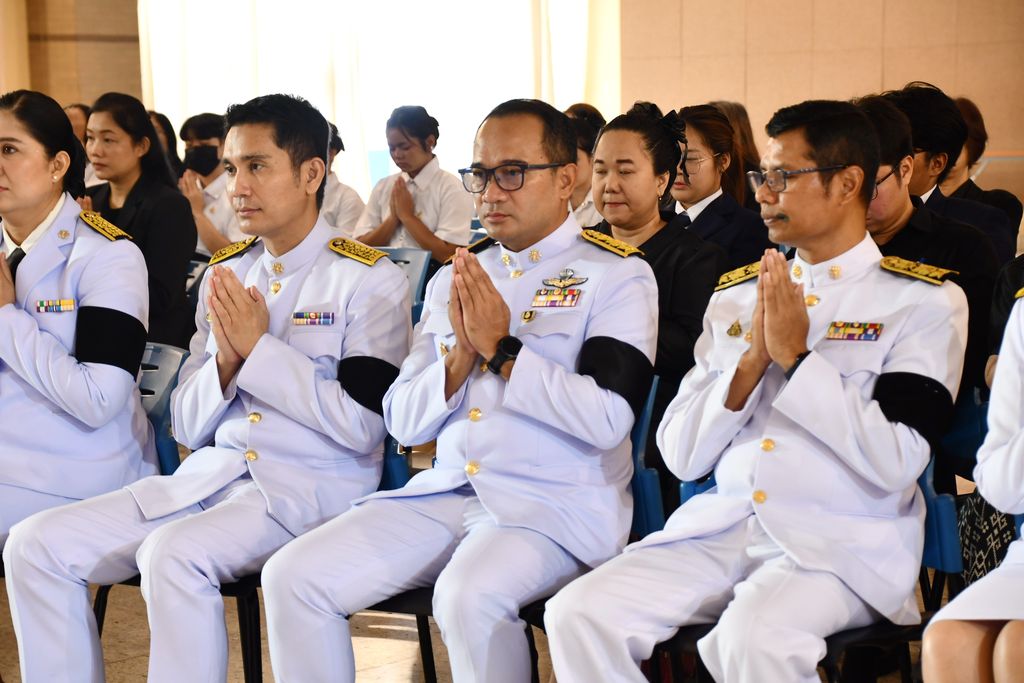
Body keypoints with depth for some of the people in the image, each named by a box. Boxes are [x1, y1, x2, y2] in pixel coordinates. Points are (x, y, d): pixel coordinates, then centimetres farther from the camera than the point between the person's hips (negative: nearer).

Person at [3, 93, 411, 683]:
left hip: (315, 486, -6)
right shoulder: (226, 274, 14)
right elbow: (190, 427, 14)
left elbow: (361, 426, -13)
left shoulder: (370, 280, -3)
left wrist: (258, 349, -12)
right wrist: (226, 359, -7)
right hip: (211, 474, 6)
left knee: (173, 554, -34)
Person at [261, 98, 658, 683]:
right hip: (445, 492, 6)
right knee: (293, 578, -13)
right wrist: (461, 353, -6)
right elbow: (405, 423, 12)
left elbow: (607, 419, -14)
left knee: (471, 595, -36)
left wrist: (500, 348, -11)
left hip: (556, 506, -6)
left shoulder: (617, 275, 0)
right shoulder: (452, 280, 17)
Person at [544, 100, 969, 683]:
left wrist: (796, 356, -11)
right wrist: (753, 360, -5)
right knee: (578, 614, -18)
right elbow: (682, 455, 9)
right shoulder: (736, 295, 15)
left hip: (842, 543, -5)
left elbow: (896, 462, -11)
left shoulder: (924, 300, 1)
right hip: (722, 526, 5)